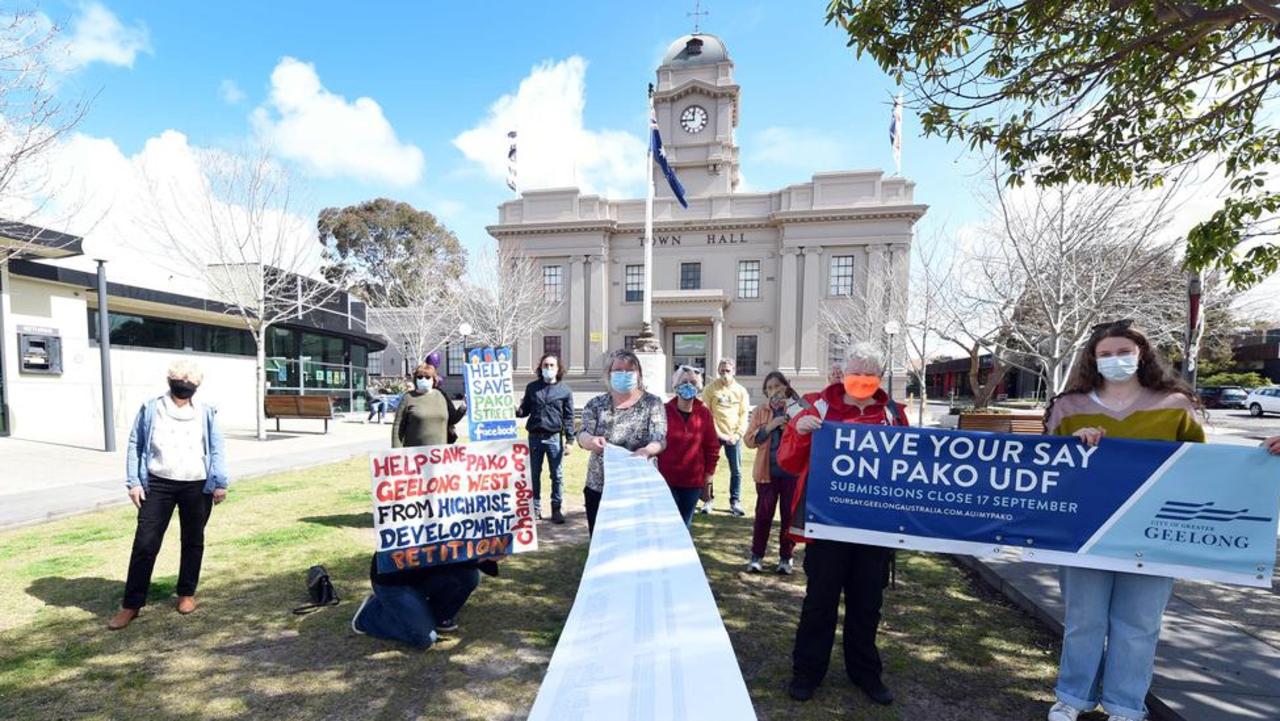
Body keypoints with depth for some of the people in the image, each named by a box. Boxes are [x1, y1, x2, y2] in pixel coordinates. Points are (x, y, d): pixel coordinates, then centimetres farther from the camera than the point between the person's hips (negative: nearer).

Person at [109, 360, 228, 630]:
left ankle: (187, 593, 26)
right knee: (145, 542, 0)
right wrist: (133, 482, -1)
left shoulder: (207, 412, 1)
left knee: (193, 541, 11)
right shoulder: (150, 409, 1)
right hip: (158, 484, 0)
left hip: (197, 487, 0)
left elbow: (217, 449, 2)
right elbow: (135, 445, 5)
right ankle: (131, 604, 14)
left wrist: (220, 483, -3)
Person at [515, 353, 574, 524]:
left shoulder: (565, 391, 2)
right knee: (534, 474, 11)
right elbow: (525, 410, 11)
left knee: (556, 475, 4)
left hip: (554, 437, -2)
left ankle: (556, 508, 16)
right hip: (534, 437, 2)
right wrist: (517, 411, -12)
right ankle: (535, 508, 24)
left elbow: (568, 417, 2)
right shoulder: (532, 387, 8)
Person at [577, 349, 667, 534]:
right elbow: (582, 435, -8)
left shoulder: (652, 403, -2)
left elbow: (660, 439, -13)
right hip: (599, 488, 2)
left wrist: (646, 451, -35)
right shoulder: (596, 404, 3)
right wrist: (592, 441, -32)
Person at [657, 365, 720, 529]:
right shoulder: (664, 411, -7)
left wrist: (710, 471, 6)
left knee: (685, 524, 13)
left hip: (693, 480, 2)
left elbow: (712, 445, 6)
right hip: (665, 477, -2)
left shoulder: (704, 413, -1)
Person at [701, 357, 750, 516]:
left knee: (736, 471, 6)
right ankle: (709, 499, 19)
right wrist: (716, 432, -11)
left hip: (733, 436, 2)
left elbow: (744, 414, 4)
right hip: (714, 435, -2)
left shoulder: (741, 390, 4)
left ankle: (735, 502, 19)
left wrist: (737, 434, -6)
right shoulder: (711, 388, -2)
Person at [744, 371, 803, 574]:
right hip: (767, 470, 0)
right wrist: (769, 426, -15)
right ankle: (756, 556, 17)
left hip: (793, 470, 0)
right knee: (763, 514, 5)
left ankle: (785, 557, 23)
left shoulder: (798, 409, 2)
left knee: (790, 515, 9)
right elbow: (750, 439, -3)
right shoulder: (760, 411, 4)